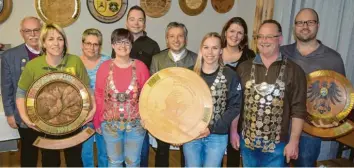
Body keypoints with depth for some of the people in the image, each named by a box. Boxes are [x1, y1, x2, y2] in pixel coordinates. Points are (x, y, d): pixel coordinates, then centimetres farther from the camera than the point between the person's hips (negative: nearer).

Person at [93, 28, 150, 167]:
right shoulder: (104, 67, -4)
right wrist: (97, 121, 1)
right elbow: (98, 95, 1)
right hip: (110, 123, 0)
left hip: (136, 123, 0)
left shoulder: (140, 67, -5)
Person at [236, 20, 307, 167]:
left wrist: (294, 141, -9)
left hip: (276, 144, -2)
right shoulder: (244, 68, 0)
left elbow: (298, 110, -7)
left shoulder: (294, 71, -6)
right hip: (247, 140, 3)